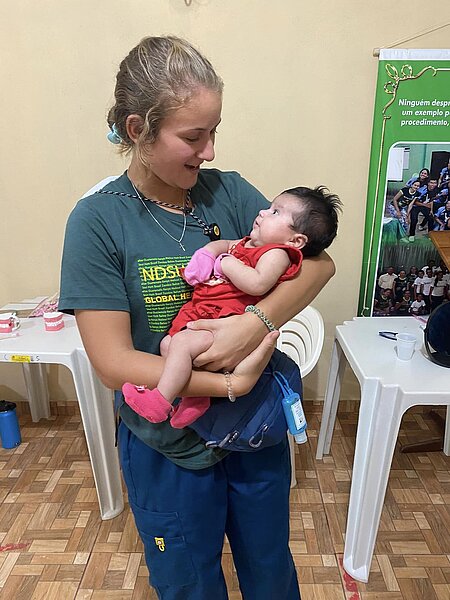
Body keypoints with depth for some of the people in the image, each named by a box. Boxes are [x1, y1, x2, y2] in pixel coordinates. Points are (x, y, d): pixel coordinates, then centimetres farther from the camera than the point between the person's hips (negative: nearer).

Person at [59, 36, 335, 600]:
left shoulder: (229, 192, -7)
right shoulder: (98, 220, -16)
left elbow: (319, 261, -10)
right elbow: (113, 362, -20)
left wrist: (256, 319, -28)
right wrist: (230, 384, -27)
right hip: (169, 447, -2)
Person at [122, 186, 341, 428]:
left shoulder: (277, 254, -10)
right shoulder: (246, 244, 20)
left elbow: (257, 284, -29)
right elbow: (222, 244, 36)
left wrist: (227, 263, -15)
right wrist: (207, 252, 12)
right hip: (198, 313, 11)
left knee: (181, 342, -26)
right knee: (167, 343, 5)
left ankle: (160, 402, -18)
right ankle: (195, 396, 6)